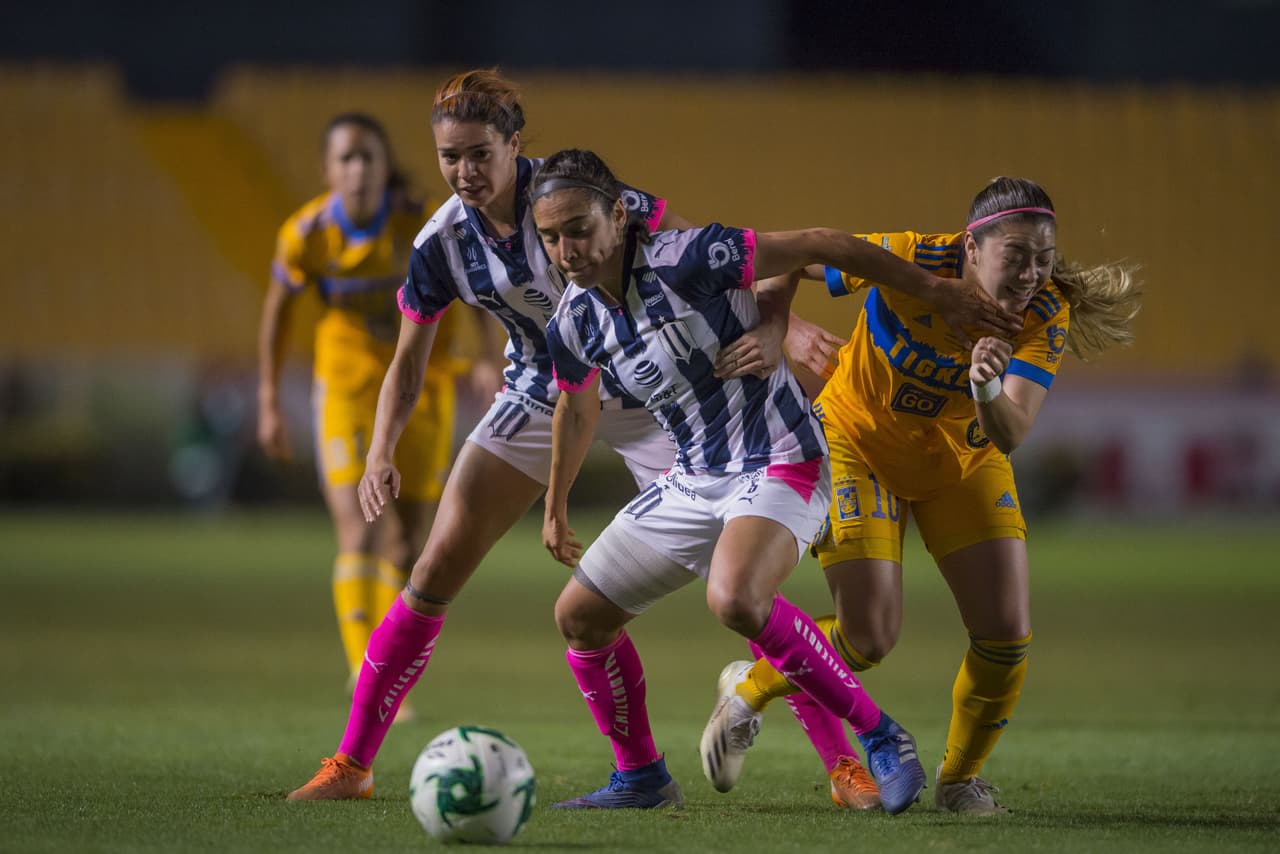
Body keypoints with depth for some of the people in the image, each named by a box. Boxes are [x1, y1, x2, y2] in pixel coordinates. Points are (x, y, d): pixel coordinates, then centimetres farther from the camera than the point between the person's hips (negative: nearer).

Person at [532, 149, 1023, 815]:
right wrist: (556, 507, 34)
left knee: (733, 599, -35)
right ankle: (640, 777, 24)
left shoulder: (688, 259, -22)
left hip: (778, 464, -8)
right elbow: (577, 406, 21)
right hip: (692, 480, 8)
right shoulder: (574, 323, -1)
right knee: (579, 616, 5)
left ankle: (879, 736, -21)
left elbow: (818, 246, -17)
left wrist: (937, 290, -14)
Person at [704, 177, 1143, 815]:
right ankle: (750, 690, 18)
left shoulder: (1046, 314, -24)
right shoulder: (907, 261, -31)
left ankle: (959, 779, 17)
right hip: (859, 444, -3)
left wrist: (988, 393, -53)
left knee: (1007, 632, -8)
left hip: (964, 459, 3)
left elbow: (1009, 436, -33)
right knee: (869, 636, -12)